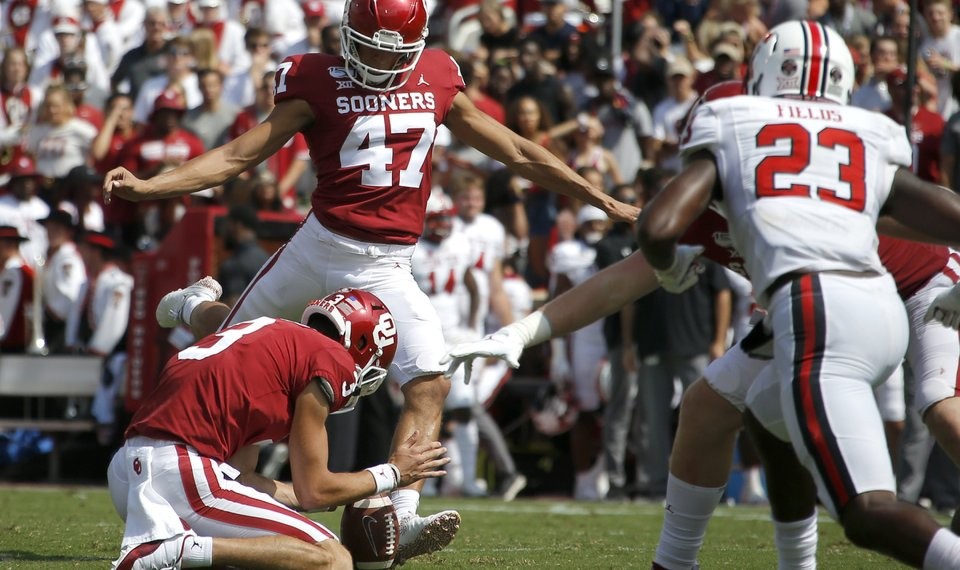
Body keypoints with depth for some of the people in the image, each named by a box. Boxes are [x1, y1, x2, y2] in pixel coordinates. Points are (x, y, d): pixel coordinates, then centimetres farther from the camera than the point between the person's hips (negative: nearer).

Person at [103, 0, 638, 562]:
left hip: (388, 265, 2)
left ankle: (401, 522, -21)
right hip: (321, 244, -1)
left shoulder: (438, 79, 7)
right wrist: (147, 186, -13)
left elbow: (517, 153, 15)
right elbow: (239, 155, -3)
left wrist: (603, 200, 16)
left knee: (430, 385, -16)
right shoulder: (319, 83, -1)